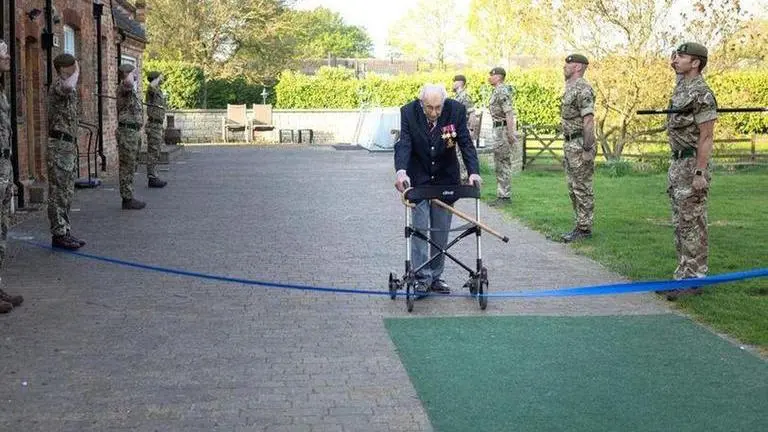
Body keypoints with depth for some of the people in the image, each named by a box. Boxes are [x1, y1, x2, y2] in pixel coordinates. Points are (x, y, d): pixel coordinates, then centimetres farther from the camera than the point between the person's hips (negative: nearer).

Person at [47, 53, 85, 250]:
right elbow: (68, 87, -37)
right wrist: (76, 72, -18)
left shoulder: (70, 89, 20)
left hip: (69, 145, 10)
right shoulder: (58, 85, -10)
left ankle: (64, 232, 16)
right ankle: (58, 234, -4)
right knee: (58, 194, -6)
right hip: (59, 145, -10)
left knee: (67, 194, 11)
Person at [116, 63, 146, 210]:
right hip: (127, 131, -10)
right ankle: (127, 199, -3)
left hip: (133, 132, 10)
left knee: (130, 167, 13)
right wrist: (131, 74, -20)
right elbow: (128, 82, -38)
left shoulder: (131, 89, 18)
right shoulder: (123, 87, -13)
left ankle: (129, 197, 18)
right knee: (127, 167, -6)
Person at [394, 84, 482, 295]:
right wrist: (401, 171, -39)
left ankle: (436, 277, 15)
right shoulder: (408, 112, -17)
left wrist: (473, 171, -28)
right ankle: (422, 277, 0)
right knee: (420, 227, -6)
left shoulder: (456, 110, -15)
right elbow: (403, 144, -22)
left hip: (445, 179, 1)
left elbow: (466, 143, -14)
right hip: (418, 179, -1)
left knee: (441, 230, 6)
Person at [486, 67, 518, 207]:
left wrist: (510, 133, -26)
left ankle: (504, 196, -5)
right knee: (500, 164, 12)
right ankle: (503, 195, 16)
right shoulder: (497, 91, 17)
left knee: (502, 164, -8)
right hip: (498, 129, 10)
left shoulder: (502, 91, -15)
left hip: (503, 129, -10)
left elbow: (509, 113, -22)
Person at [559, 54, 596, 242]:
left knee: (582, 188, -5)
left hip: (580, 144, -10)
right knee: (573, 188, 13)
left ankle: (584, 228, 1)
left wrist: (587, 149, -23)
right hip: (570, 144, 10)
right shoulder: (570, 88, 17)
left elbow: (588, 120, -20)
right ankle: (581, 225, 19)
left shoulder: (583, 89, -15)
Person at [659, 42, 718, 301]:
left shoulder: (702, 94, -16)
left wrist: (700, 173, -22)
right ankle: (685, 274, 19)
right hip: (677, 163, 10)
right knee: (680, 223, 13)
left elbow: (706, 137, -18)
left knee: (692, 223, -5)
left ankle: (694, 278, 0)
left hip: (692, 165, -10)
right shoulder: (680, 89, 13)